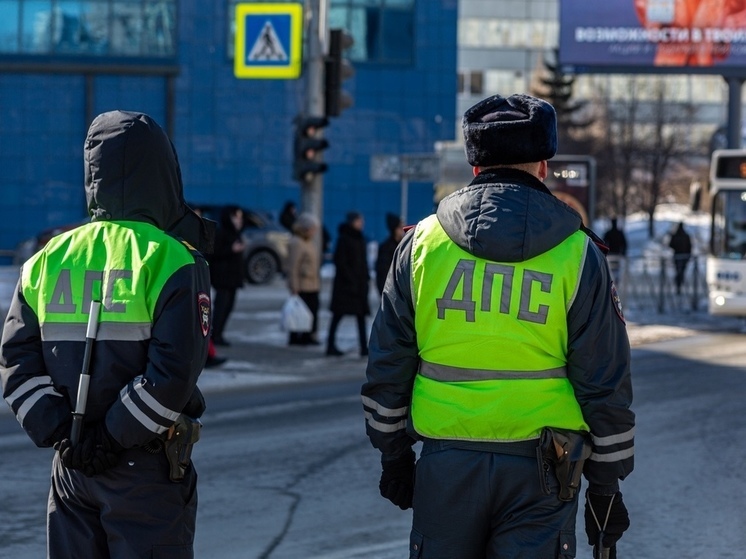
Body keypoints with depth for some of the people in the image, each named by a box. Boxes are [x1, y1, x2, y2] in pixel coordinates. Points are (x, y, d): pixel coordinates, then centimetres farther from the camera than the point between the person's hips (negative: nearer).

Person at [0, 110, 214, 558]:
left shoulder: (49, 259, 6)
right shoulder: (174, 261, -9)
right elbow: (174, 370, -18)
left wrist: (60, 433, -4)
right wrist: (114, 438, -12)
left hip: (71, 467, 5)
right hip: (148, 470, -4)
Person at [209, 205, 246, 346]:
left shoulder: (234, 234, 18)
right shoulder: (221, 233, -11)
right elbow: (215, 253, -19)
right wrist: (232, 249, -24)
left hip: (232, 276, 9)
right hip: (223, 277, -9)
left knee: (228, 305, 7)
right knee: (222, 304, -13)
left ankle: (218, 335, 11)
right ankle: (215, 335, -12)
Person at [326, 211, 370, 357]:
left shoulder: (360, 239, 13)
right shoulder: (344, 239, -9)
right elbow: (340, 262, -14)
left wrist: (366, 278, 8)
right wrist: (350, 279, -17)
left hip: (359, 283, 7)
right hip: (345, 284, -7)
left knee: (361, 315, 2)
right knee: (338, 316, 0)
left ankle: (364, 347, -1)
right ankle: (331, 345, 6)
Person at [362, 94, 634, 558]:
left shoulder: (422, 242, 3)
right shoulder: (578, 254, -2)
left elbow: (387, 368, 7)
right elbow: (606, 384, -1)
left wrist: (393, 454, 17)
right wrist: (607, 483, 7)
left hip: (445, 467, 2)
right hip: (540, 472, -2)